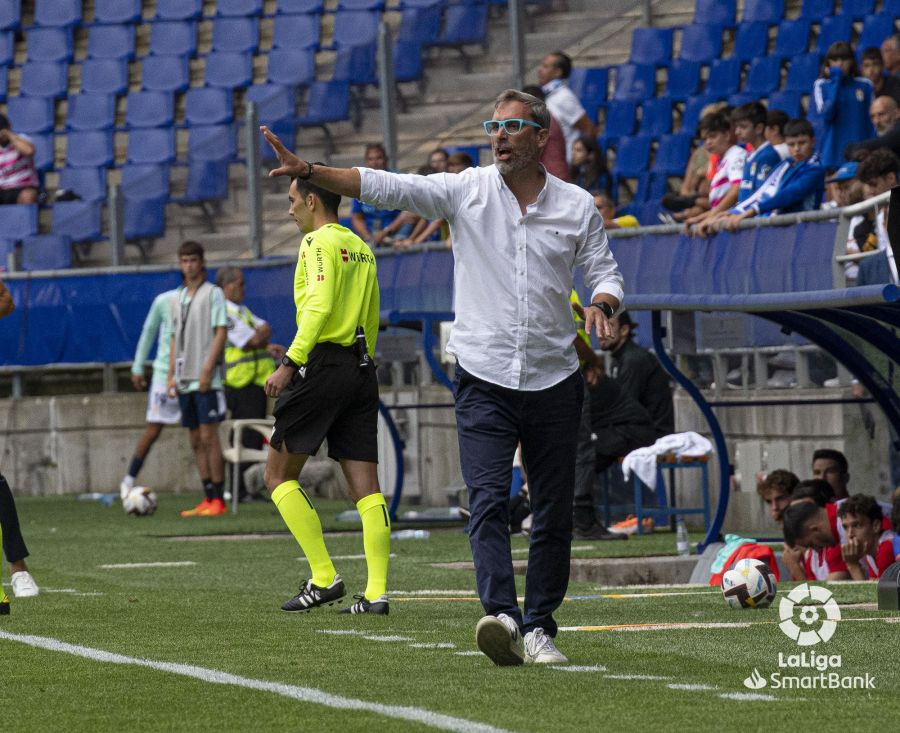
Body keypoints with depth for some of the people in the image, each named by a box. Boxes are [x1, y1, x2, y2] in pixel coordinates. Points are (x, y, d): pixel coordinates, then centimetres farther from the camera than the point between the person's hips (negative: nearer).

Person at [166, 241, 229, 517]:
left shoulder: (213, 293, -3)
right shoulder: (178, 298, 16)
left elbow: (221, 332, -9)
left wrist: (207, 370, -16)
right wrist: (171, 375, 11)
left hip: (206, 379, -7)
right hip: (185, 379, 7)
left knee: (209, 437, -10)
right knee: (196, 440, 6)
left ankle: (218, 500, -9)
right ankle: (208, 499, 9)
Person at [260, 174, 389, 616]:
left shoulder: (319, 242, -6)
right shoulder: (360, 248, 18)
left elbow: (319, 305, -19)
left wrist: (290, 362, -20)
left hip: (323, 363, -8)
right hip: (361, 367, 8)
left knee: (279, 476, 3)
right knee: (366, 487, 2)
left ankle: (324, 578, -5)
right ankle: (376, 592, -5)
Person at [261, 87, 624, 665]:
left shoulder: (577, 206, 4)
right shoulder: (466, 190, 1)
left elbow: (605, 271, 10)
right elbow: (385, 187, -7)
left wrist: (602, 303, -15)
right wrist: (309, 171, -19)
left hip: (554, 381, 1)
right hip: (484, 379, -1)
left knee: (554, 516, 4)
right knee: (488, 501, -17)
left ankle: (539, 628, 14)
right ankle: (502, 617, -29)